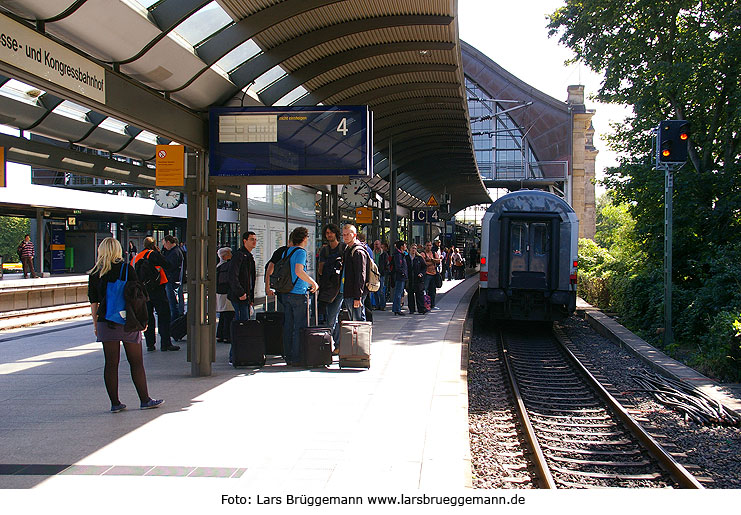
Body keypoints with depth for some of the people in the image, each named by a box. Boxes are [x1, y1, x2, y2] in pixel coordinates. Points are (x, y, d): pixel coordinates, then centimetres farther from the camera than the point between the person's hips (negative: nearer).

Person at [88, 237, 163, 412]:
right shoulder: (126, 268, -4)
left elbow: (93, 301, 8)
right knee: (136, 362, 5)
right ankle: (144, 400, 11)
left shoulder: (94, 273, 5)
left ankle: (115, 403, 9)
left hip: (106, 322, 3)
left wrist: (95, 323, 15)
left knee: (111, 363, 7)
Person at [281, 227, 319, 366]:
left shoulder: (286, 252, 13)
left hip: (286, 293, 8)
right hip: (298, 294, -8)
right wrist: (313, 283, -16)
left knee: (288, 326, 11)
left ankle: (288, 356, 15)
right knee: (300, 327, -2)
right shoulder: (301, 252, -12)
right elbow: (298, 271, -26)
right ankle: (297, 358, -2)